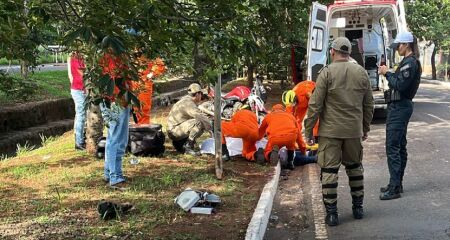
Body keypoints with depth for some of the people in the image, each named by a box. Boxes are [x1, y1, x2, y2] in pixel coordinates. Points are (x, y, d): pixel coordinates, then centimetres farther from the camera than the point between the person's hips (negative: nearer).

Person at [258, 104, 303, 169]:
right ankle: (290, 162, 18)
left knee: (267, 154, 21)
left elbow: (260, 132, 42)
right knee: (291, 146, 37)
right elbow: (298, 134, 39)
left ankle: (273, 152, -11)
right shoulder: (290, 115, 35)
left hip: (275, 137, -2)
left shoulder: (268, 116, 33)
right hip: (291, 136, 2)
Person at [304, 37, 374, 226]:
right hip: (354, 130, 4)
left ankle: (331, 213, 5)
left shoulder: (327, 72, -9)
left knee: (329, 170, 2)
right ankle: (358, 207, 27)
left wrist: (308, 131, -4)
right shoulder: (361, 72, 4)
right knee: (355, 168, 19)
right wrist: (365, 128, 22)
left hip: (330, 131, -4)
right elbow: (369, 104, 10)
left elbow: (315, 105, -11)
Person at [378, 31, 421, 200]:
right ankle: (397, 184, 23)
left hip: (399, 107, -11)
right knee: (400, 146, 15)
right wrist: (388, 73, 3)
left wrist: (387, 73, -13)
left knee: (392, 148, -10)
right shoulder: (411, 62, 16)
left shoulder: (409, 63, -16)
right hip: (402, 106, 11)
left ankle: (394, 188, -9)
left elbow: (400, 85, -24)